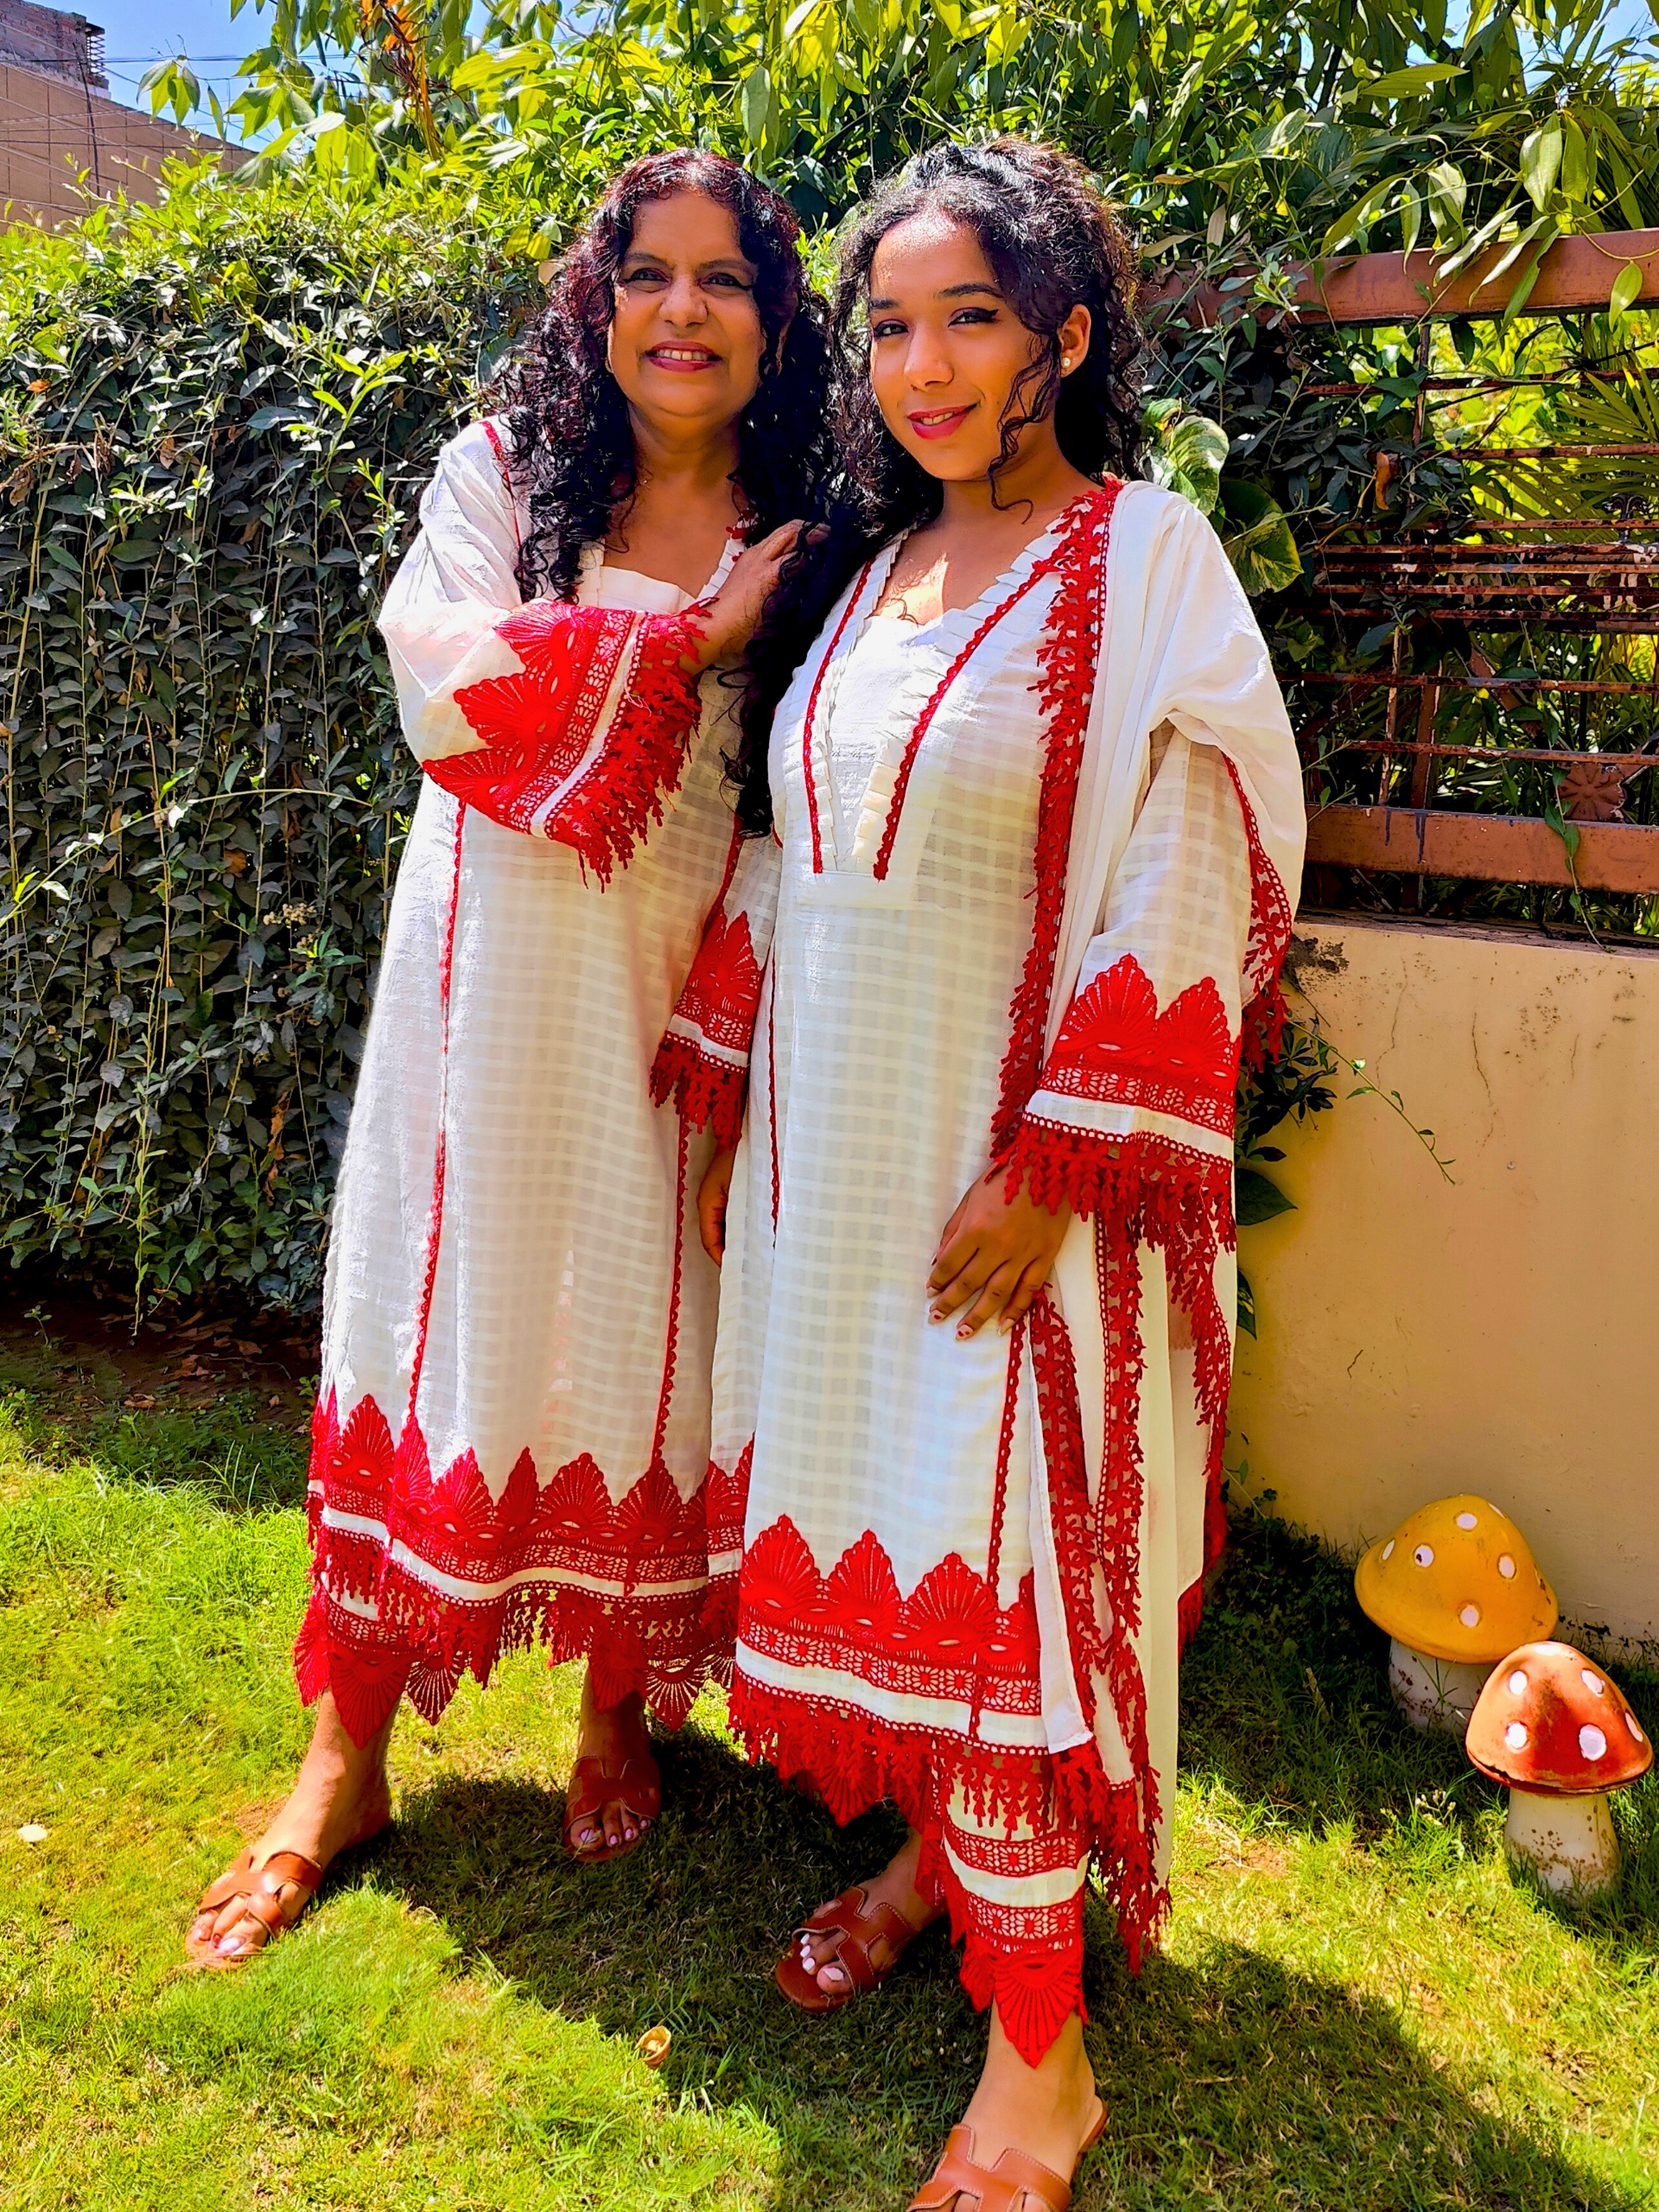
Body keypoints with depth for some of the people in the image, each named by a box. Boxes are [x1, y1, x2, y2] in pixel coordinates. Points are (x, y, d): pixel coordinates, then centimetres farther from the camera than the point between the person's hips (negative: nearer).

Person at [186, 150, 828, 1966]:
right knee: (441, 1323, 3)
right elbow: (445, 675, -12)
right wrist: (688, 635, -15)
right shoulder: (503, 469, 4)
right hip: (497, 978, -1)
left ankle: (622, 1707, 29)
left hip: (690, 999, 1)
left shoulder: (803, 532, 7)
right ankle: (344, 1761, 17)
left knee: (649, 1336, 8)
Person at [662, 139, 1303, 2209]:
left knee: (994, 1565, -2)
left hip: (1014, 1176, -6)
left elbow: (1186, 893, -14)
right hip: (829, 1160, 6)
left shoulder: (1145, 559, -7)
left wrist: (1051, 1174, -19)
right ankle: (928, 1849, 36)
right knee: (861, 1517, 13)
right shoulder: (867, 573, 13)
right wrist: (729, 1106, 13)